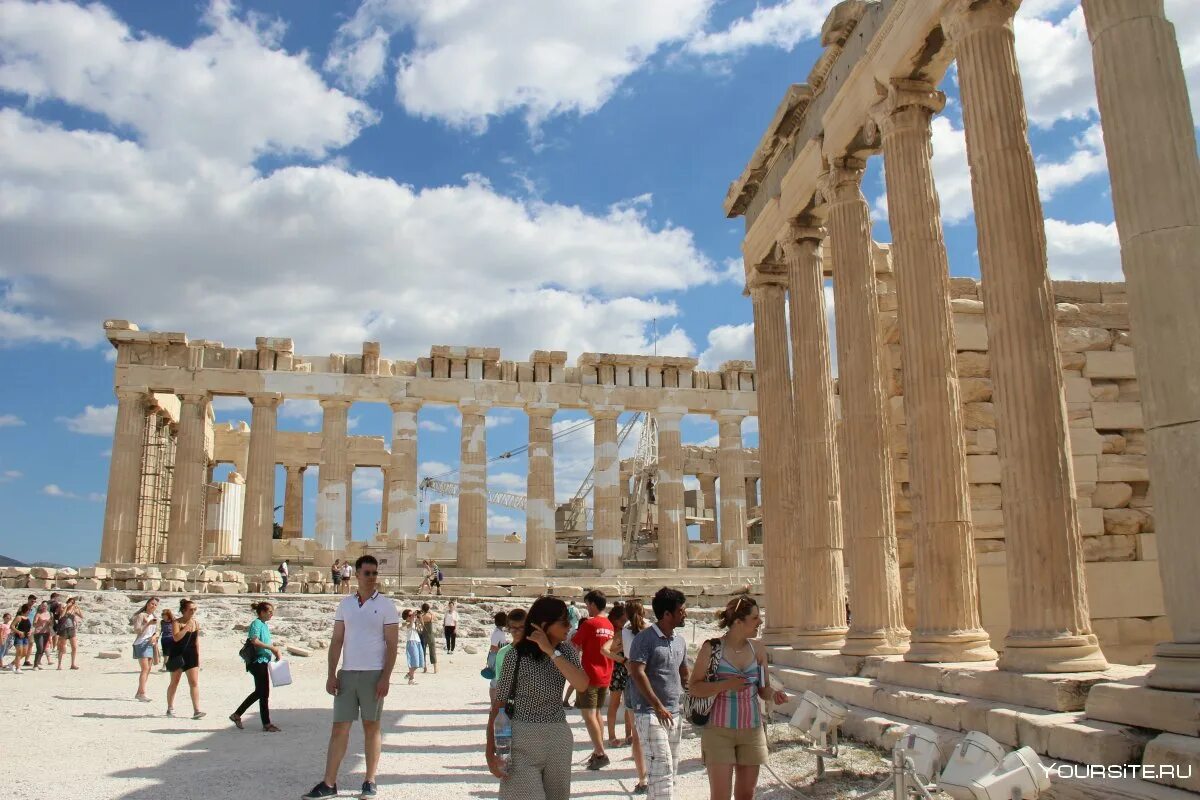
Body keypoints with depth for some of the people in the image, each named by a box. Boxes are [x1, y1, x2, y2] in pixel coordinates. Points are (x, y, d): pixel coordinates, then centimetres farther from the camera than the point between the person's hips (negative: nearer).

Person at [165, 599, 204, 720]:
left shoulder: (196, 623, 5)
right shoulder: (177, 622, -9)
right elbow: (176, 637, -25)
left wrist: (198, 657, 10)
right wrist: (187, 626, -26)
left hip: (191, 655, 3)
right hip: (177, 655, -3)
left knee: (194, 682, -5)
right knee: (174, 682, 10)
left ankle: (196, 711, -7)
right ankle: (170, 708, 27)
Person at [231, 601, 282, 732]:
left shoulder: (265, 625, 15)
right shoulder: (256, 624, -13)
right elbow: (255, 641, -27)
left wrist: (275, 649, 5)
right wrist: (271, 647, -21)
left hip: (263, 661, 10)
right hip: (258, 661, -10)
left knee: (259, 692, 16)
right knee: (264, 693, -2)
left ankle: (237, 715, 26)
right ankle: (266, 723, 7)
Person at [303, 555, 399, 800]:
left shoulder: (386, 606, -2)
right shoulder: (345, 604, 8)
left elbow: (392, 645, -5)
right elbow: (336, 641, 8)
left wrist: (385, 678, -12)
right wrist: (331, 674, -1)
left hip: (373, 674, -3)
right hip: (347, 674, 3)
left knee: (371, 727, 5)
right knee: (339, 728, 3)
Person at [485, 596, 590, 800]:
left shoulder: (567, 652, 1)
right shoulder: (517, 655, -10)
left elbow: (582, 685, -17)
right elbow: (498, 703, -7)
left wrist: (551, 652, -20)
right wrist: (490, 751, -11)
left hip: (559, 739, 4)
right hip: (522, 740, -4)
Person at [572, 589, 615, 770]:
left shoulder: (589, 623, -12)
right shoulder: (610, 626, 9)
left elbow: (574, 646, -9)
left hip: (589, 675, -8)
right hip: (605, 676, 8)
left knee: (588, 715, -6)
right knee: (596, 713, 17)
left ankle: (600, 754, -11)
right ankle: (598, 751, 19)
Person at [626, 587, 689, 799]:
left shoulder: (680, 641, 12)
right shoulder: (645, 639, -11)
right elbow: (637, 673, -19)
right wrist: (658, 706, -21)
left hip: (674, 713, 8)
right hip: (649, 712, -8)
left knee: (671, 769, 12)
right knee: (662, 766, -13)